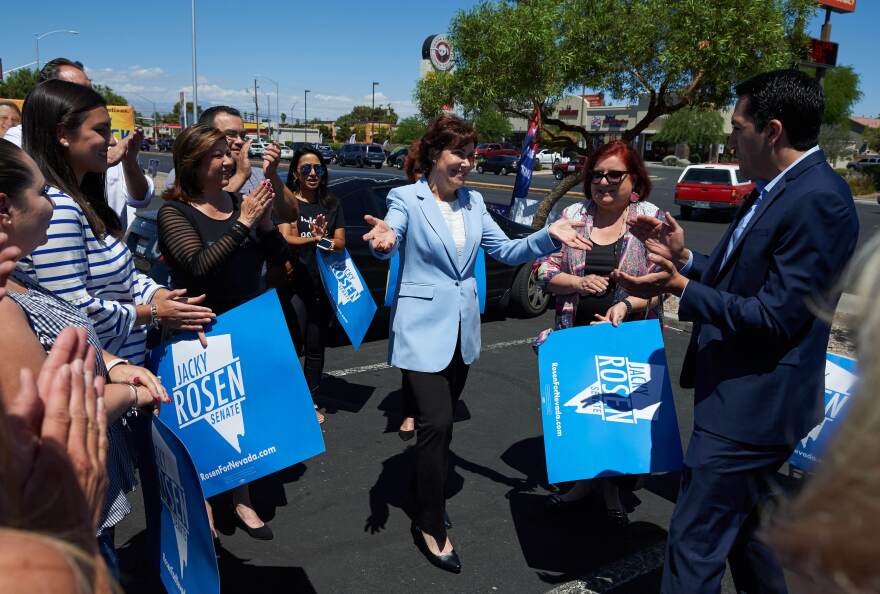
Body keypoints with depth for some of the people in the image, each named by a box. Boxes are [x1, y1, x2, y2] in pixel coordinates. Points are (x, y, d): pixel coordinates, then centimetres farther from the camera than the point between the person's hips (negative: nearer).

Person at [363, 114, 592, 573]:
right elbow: (389, 244, -24)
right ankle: (431, 527, 8)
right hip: (423, 328, -6)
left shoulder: (474, 202, 7)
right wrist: (383, 241, -49)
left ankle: (427, 492, 40)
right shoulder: (405, 198, -9)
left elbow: (506, 251, 5)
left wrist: (549, 235, -11)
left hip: (463, 329, 6)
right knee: (437, 424, -10)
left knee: (440, 422, 18)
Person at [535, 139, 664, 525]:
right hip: (577, 334, 2)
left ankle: (611, 486, 31)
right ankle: (585, 479, 34)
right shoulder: (572, 215, 3)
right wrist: (579, 281, -15)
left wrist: (626, 305, -22)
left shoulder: (651, 219, -3)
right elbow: (545, 272, 3)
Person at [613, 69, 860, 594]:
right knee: (741, 525, 26)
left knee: (695, 542, -1)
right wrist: (684, 257, 0)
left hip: (752, 404, -10)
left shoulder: (818, 201, -21)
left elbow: (776, 318, -23)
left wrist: (679, 287, -24)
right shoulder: (775, 189, 10)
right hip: (743, 394, 10)